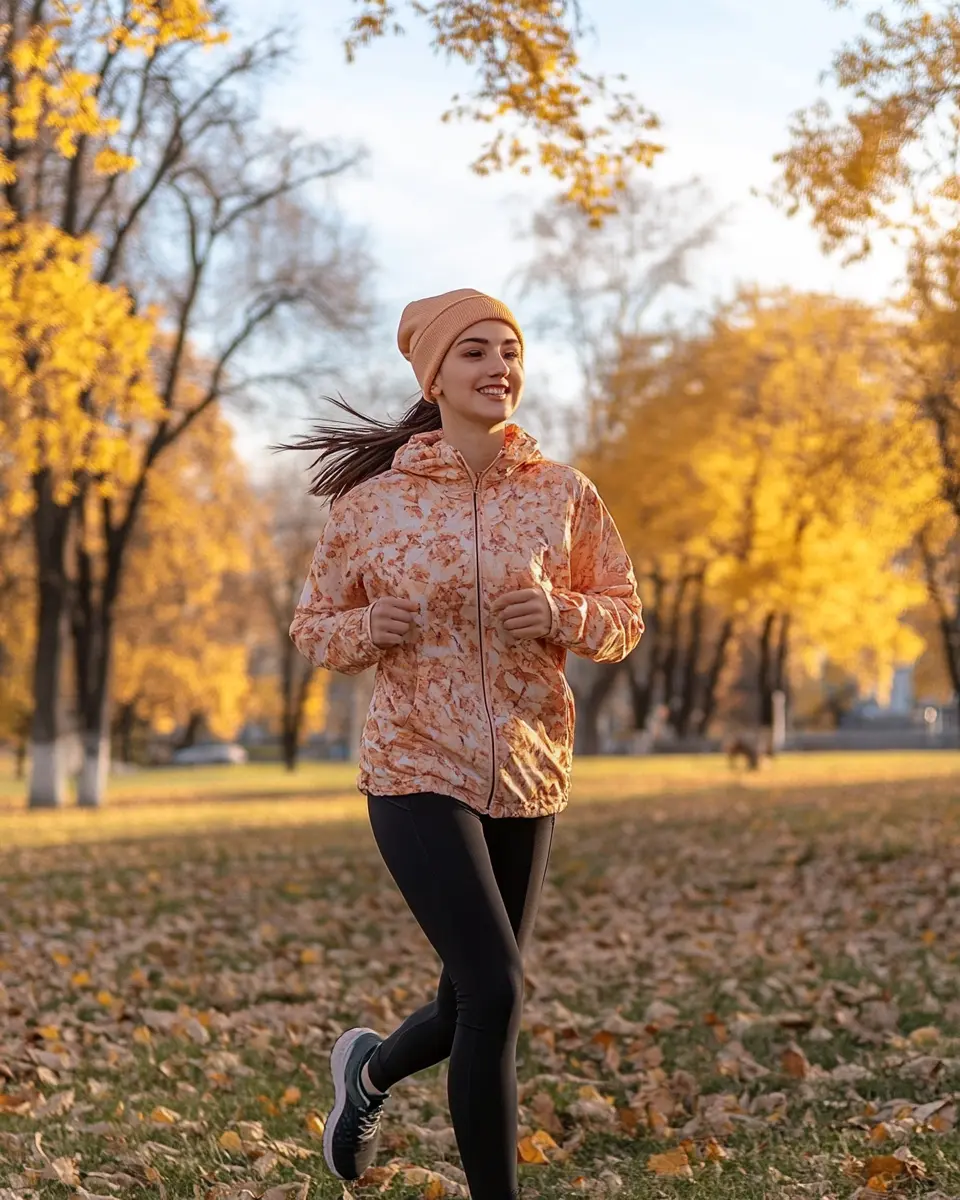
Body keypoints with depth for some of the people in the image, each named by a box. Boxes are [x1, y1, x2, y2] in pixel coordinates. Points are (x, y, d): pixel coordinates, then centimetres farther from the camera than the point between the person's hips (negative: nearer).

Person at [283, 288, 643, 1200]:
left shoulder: (562, 494, 1)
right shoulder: (368, 502, -3)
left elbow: (623, 618, 8)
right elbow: (312, 628, 8)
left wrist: (564, 616, -14)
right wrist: (364, 630, -15)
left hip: (527, 780, 4)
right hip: (416, 773, -3)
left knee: (473, 1007, 14)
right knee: (495, 990, -17)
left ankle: (370, 1069, 48)